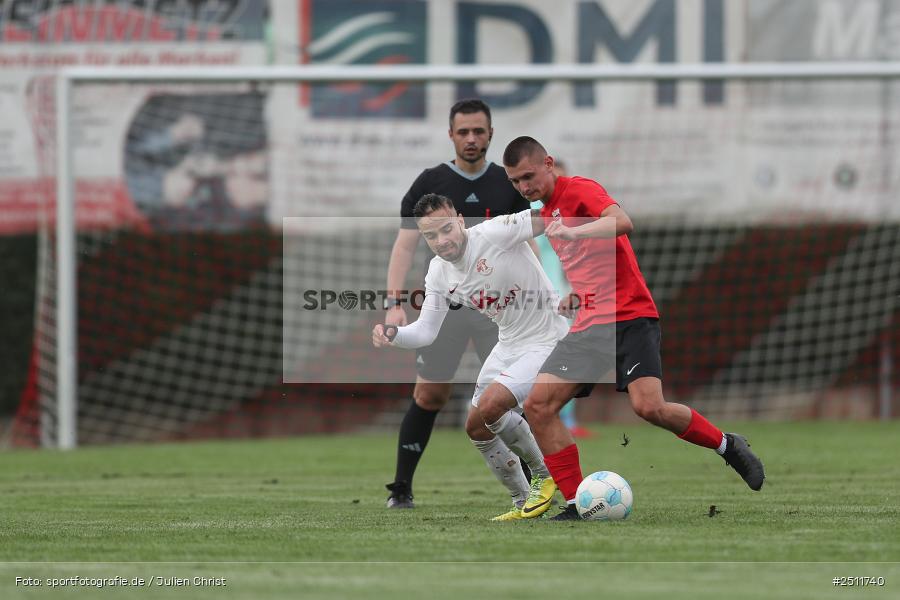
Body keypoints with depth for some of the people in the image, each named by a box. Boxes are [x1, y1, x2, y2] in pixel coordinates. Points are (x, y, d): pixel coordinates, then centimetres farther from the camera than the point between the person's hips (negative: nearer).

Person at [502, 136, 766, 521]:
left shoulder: (578, 190, -6)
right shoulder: (546, 214, 20)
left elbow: (621, 222, -27)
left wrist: (573, 232, -38)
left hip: (629, 318, -8)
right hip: (588, 327, 8)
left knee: (649, 407, -23)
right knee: (538, 406, -8)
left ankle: (726, 445, 3)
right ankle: (576, 503, -5)